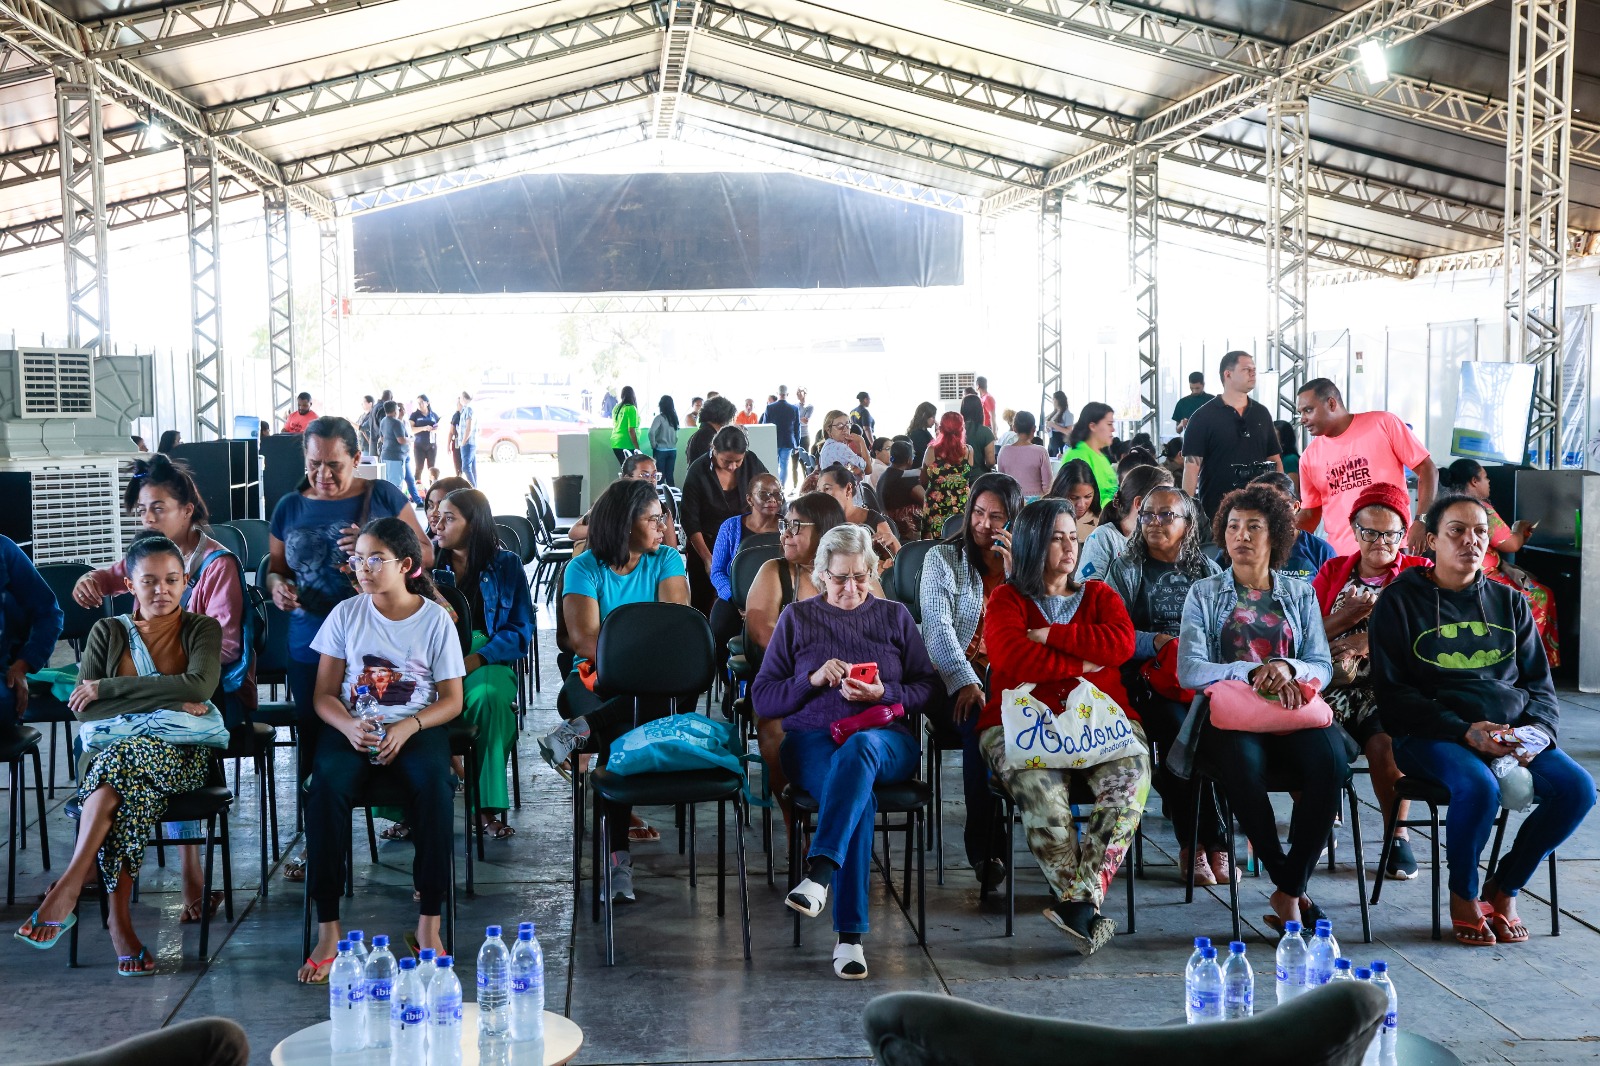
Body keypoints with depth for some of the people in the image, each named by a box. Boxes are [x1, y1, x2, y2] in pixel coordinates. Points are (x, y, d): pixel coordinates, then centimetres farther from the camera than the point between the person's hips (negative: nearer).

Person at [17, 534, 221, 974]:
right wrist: (167, 703, -13)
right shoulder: (108, 633, 13)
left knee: (121, 762, -37)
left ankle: (70, 885, -37)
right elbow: (84, 709, -1)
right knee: (131, 790, -37)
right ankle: (120, 921, -39)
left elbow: (200, 685, -12)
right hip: (111, 752, 1)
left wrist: (107, 688, -11)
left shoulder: (202, 630, 10)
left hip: (180, 757, -1)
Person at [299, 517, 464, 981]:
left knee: (433, 785, -35)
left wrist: (406, 728, -17)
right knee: (327, 786, -32)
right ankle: (328, 931, -27)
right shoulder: (346, 614, 5)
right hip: (351, 728, 1)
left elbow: (452, 700, 1)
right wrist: (349, 726, -16)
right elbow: (324, 694, 6)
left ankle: (429, 923, -24)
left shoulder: (435, 619, 0)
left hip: (417, 726, -1)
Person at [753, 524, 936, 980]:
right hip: (813, 741, 0)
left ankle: (818, 873, -55)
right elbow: (762, 698, 11)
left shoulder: (895, 616, 19)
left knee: (859, 747, -40)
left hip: (885, 740, 1)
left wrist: (884, 693, -7)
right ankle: (849, 936, -41)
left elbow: (927, 688, 12)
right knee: (859, 798, -36)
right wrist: (813, 679, -5)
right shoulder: (797, 618, 16)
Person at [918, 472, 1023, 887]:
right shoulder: (943, 558, 8)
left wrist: (1013, 571, -6)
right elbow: (937, 625, -7)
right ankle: (982, 847, -31)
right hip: (954, 680, -2)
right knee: (981, 721, -35)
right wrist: (964, 682, -22)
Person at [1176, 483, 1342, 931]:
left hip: (1293, 712, 2)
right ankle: (1290, 888, -21)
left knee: (1330, 759, -32)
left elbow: (1322, 666, 9)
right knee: (1244, 763, -37)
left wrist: (1287, 668, -14)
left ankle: (1289, 890, -20)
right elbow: (1189, 670, -1)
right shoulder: (1204, 594, 14)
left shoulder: (1300, 595, 20)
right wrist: (1254, 671, -15)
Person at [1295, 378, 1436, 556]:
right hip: (1340, 556, 3)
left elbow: (1427, 470, -1)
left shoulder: (1384, 424, -1)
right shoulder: (1310, 457, 8)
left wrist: (1422, 521, -11)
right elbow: (1310, 513, 15)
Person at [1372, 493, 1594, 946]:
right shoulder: (1401, 601, 1)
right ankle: (1463, 895, -6)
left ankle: (1504, 888, 1)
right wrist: (1465, 731, -18)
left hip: (1512, 733, 5)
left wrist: (1539, 730, -7)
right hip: (1431, 736, -5)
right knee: (1480, 787, -35)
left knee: (1577, 788, -21)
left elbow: (1540, 684, 17)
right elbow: (1393, 692, -5)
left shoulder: (1509, 603, 16)